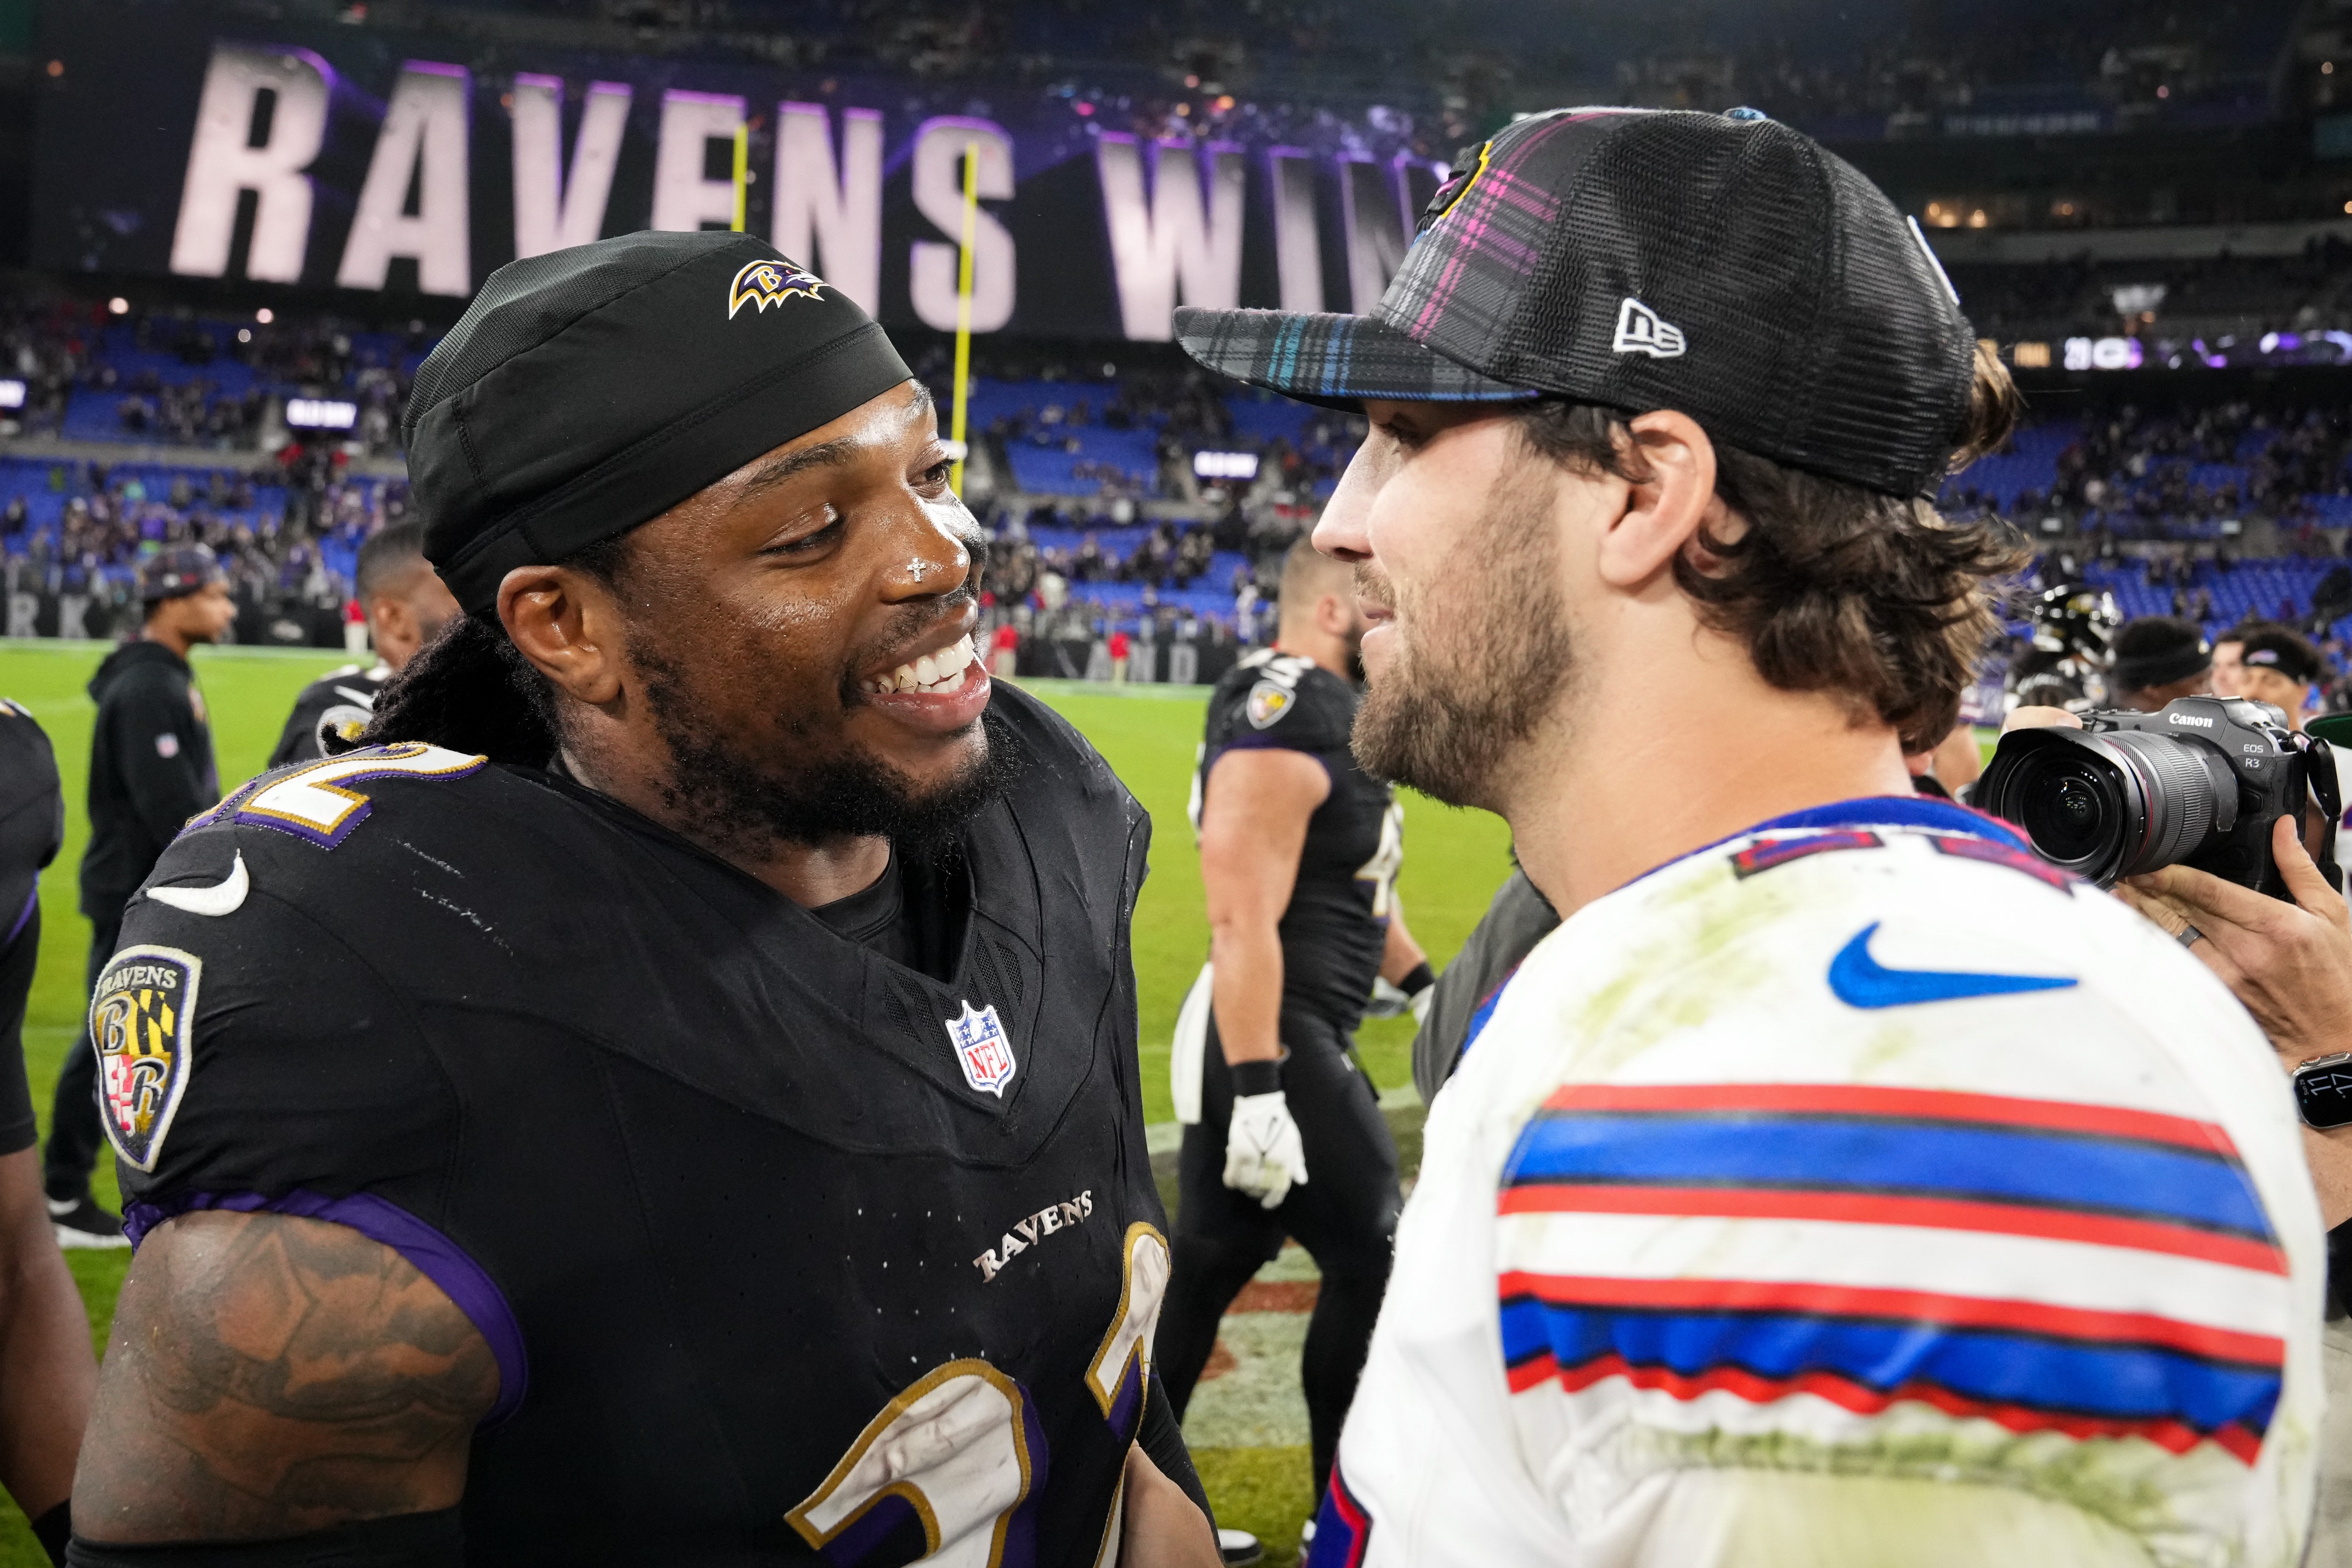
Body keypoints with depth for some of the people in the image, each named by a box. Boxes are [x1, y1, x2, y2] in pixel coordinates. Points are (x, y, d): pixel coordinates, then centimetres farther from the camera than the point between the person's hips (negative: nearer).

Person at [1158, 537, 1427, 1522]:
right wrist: (1260, 1092, -28)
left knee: (1208, 1266, 14)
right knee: (1371, 1261, 1)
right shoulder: (1286, 723, -20)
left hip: (1286, 1037, 10)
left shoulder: (1329, 707, 13)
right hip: (1277, 1040, -10)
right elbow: (1242, 922, -25)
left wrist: (1424, 984, 25)